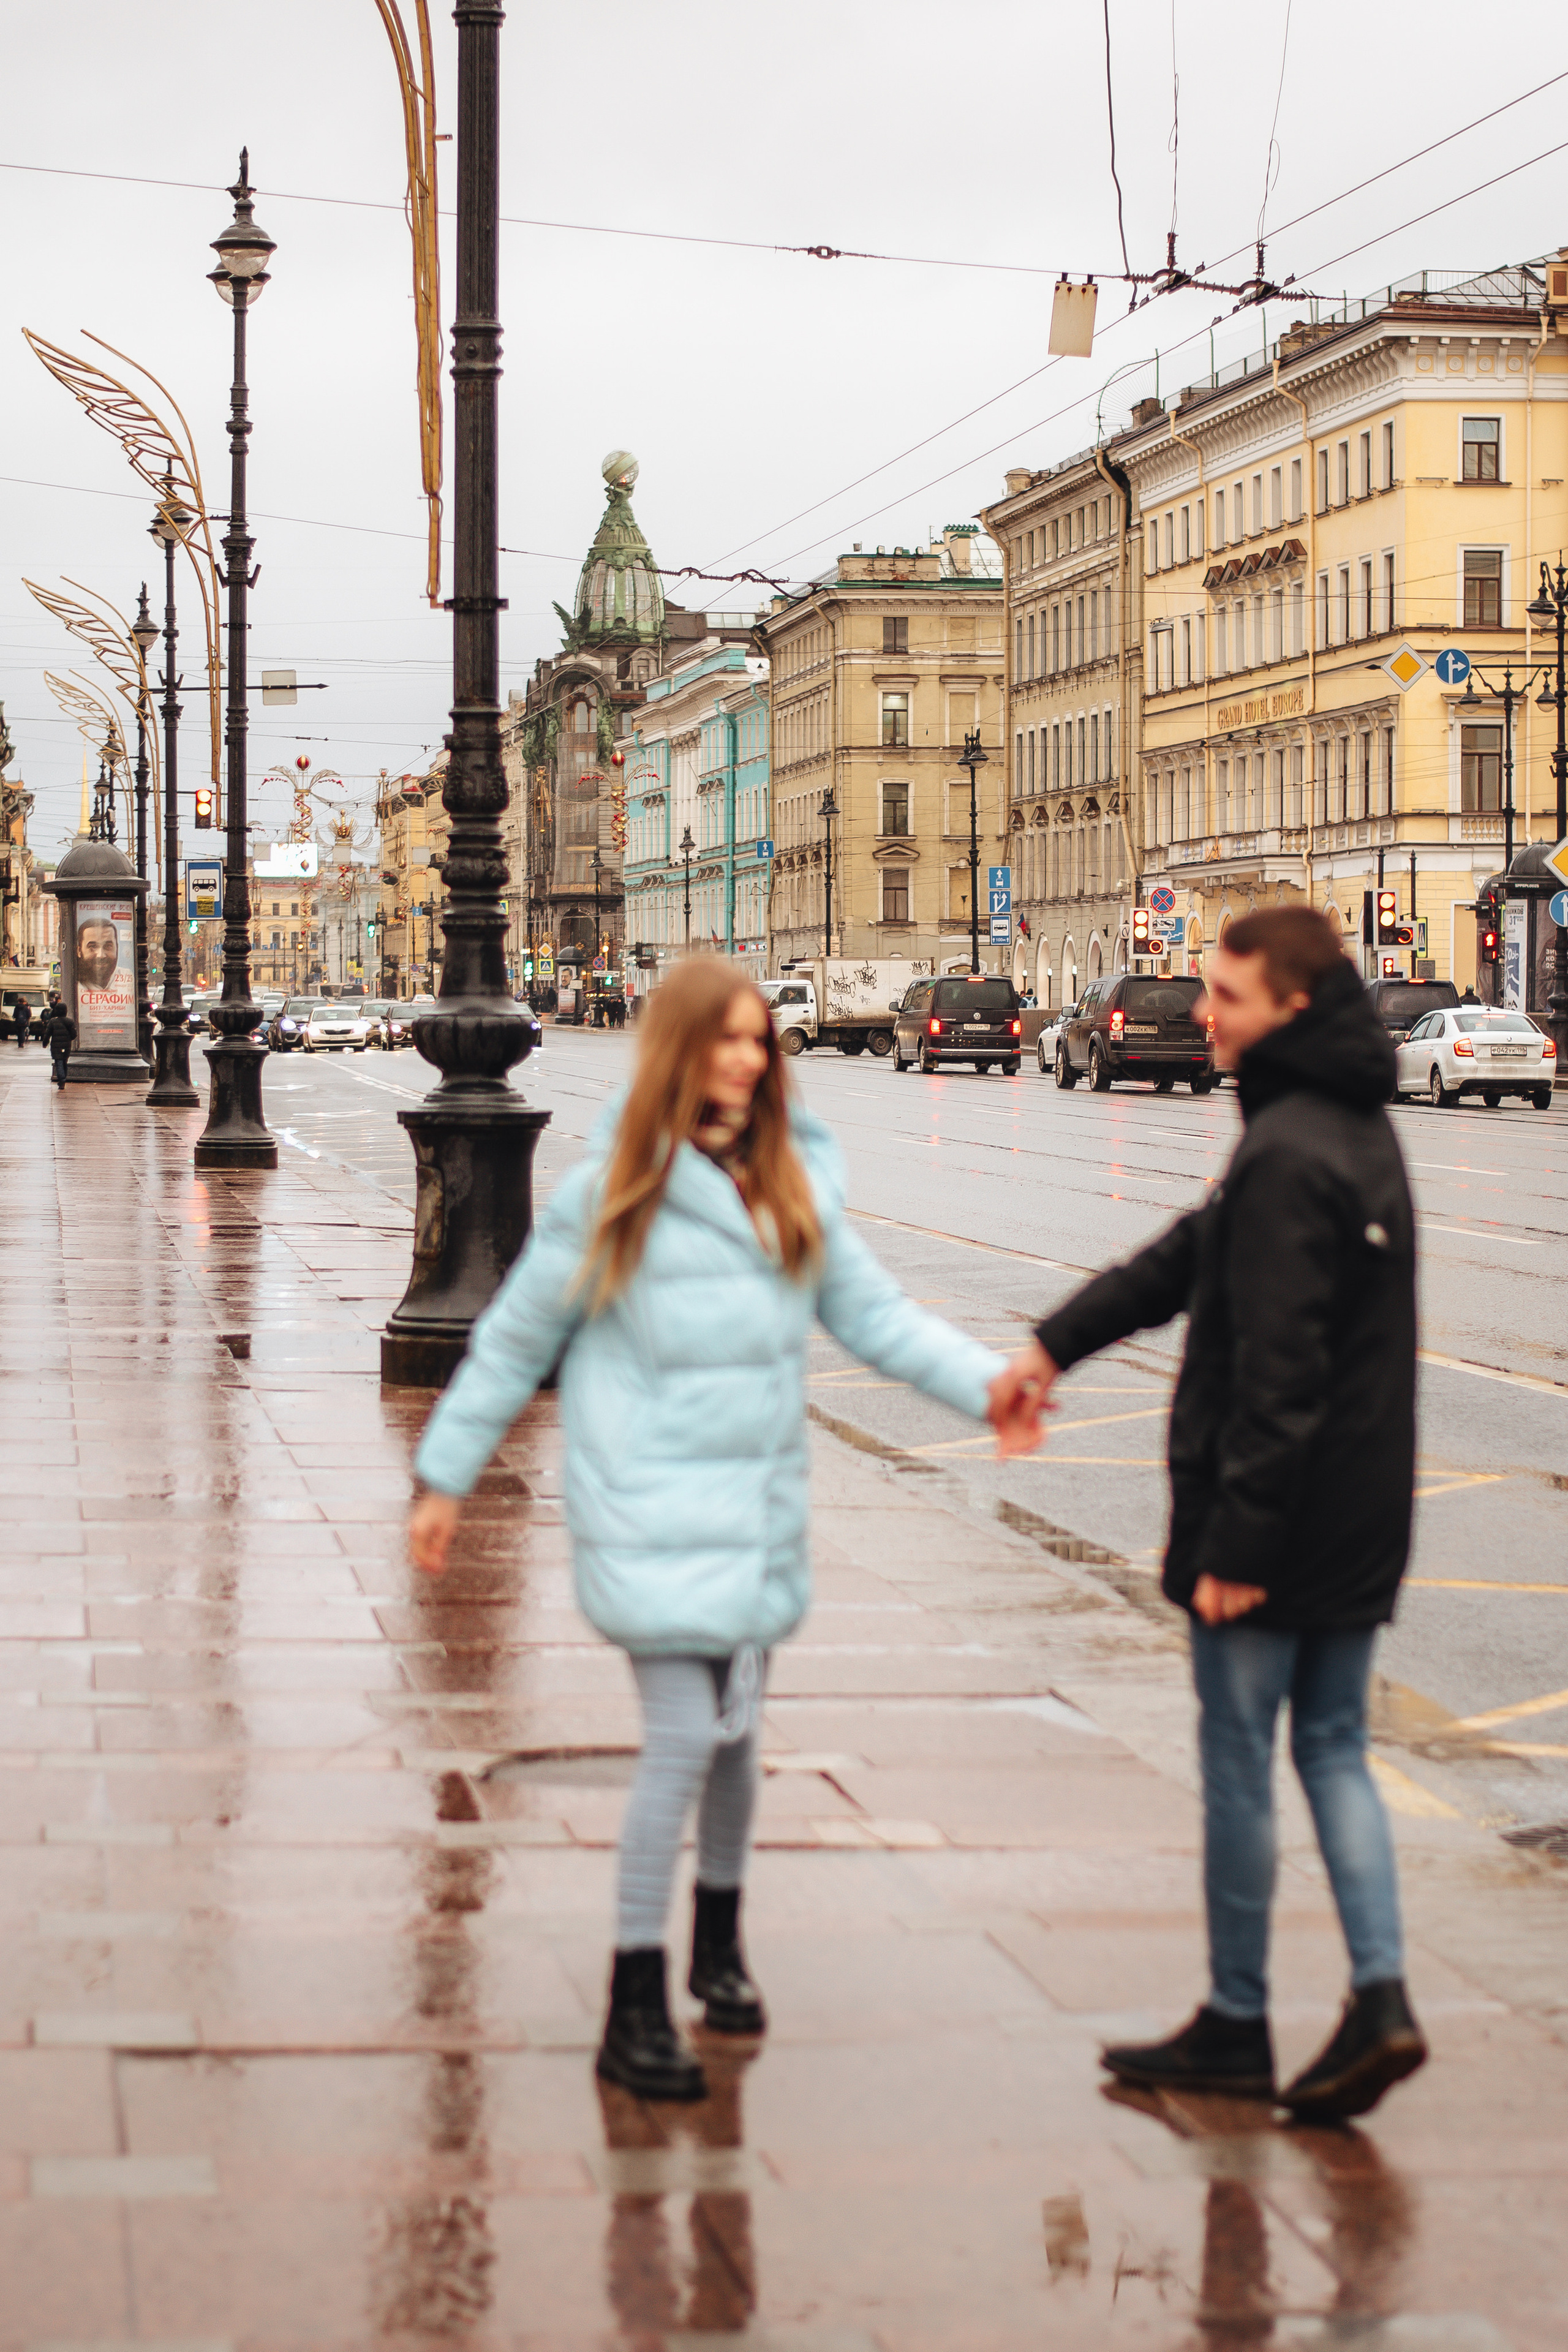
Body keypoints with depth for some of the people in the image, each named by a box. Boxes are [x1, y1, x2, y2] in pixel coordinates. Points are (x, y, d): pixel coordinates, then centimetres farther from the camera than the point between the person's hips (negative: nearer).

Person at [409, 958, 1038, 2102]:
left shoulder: (795, 1183, 6)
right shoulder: (613, 1191, -7)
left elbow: (874, 1311, 7)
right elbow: (516, 1339, 0)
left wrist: (985, 1378, -8)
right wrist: (445, 1478, 4)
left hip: (763, 1509, 5)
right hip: (654, 1512, -5)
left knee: (735, 1735, 17)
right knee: (684, 1741, -10)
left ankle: (719, 1943, 38)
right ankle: (634, 2007, -1)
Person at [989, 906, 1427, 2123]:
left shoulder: (1287, 1154, -21)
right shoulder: (1359, 1131, 11)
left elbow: (1278, 1373, -24)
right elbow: (1192, 1254, 15)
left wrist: (1235, 1540, -21)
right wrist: (1057, 1341, 11)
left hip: (1273, 1526, -9)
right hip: (1362, 1523, 9)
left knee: (1239, 1764, 4)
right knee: (1333, 1749, 15)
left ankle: (1237, 2026, 15)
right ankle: (1381, 1996, 5)